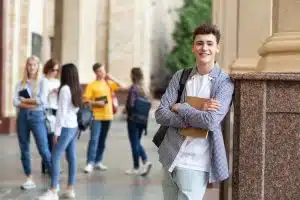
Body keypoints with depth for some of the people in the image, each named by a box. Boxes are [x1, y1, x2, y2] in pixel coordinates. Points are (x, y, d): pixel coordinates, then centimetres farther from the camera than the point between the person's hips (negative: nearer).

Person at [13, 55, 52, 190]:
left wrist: (25, 100, -4)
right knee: (24, 150, 7)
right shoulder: (20, 84, 9)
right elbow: (15, 102, -3)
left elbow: (42, 100, -13)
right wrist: (32, 103, -13)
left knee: (44, 149, -8)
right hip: (22, 116, 4)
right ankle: (29, 179, 16)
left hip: (37, 116, -4)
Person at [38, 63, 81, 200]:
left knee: (55, 158, -8)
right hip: (74, 127, 8)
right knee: (71, 158, 9)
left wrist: (57, 131, -13)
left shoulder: (65, 88, -12)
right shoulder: (76, 89, 10)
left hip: (66, 127, -8)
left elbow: (61, 111, -15)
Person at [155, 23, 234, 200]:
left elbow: (211, 121, -19)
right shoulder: (180, 76, 6)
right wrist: (196, 118, -14)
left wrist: (179, 107, -7)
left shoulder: (224, 82, -5)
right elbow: (160, 114, -2)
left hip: (195, 164, -4)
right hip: (170, 158, 4)